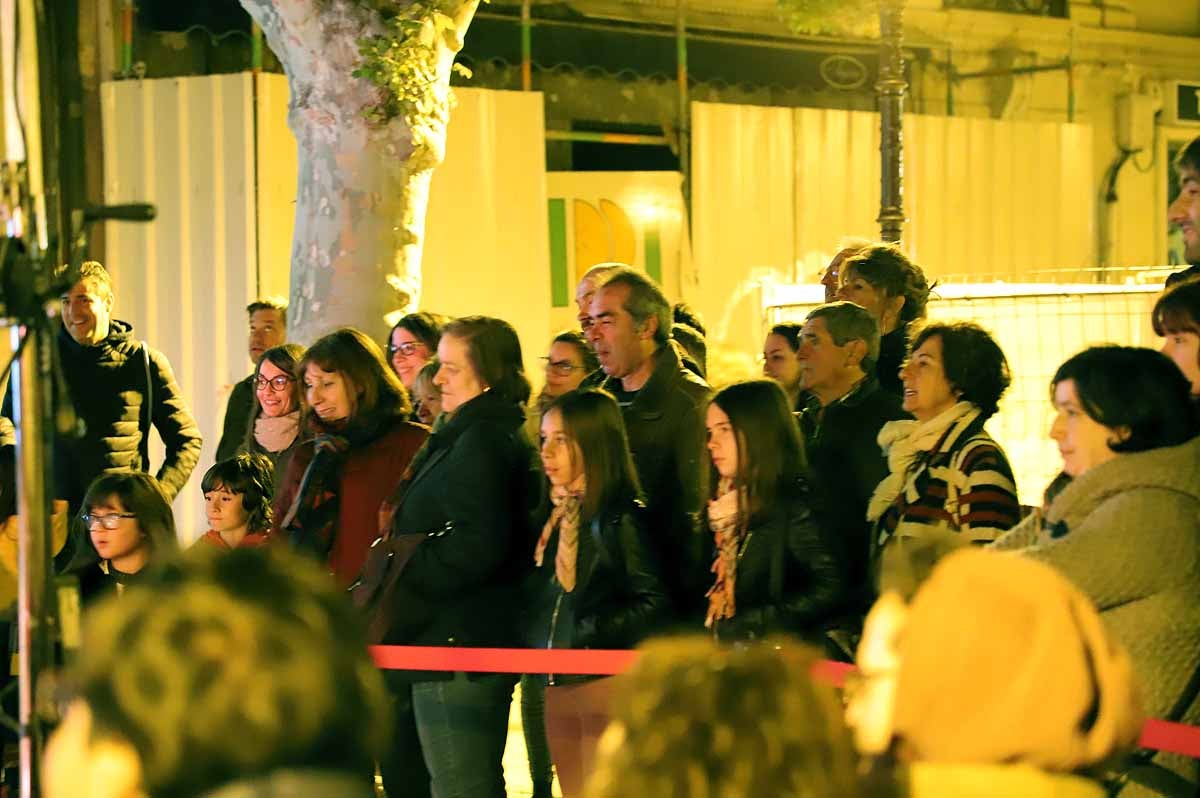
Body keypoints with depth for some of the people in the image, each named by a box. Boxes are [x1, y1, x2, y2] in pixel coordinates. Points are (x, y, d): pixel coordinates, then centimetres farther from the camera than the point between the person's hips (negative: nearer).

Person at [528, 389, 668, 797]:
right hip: (558, 684, 8)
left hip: (607, 682, -8)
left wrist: (590, 630, -16)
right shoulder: (556, 517, 15)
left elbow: (654, 603, -15)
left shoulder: (622, 517, -9)